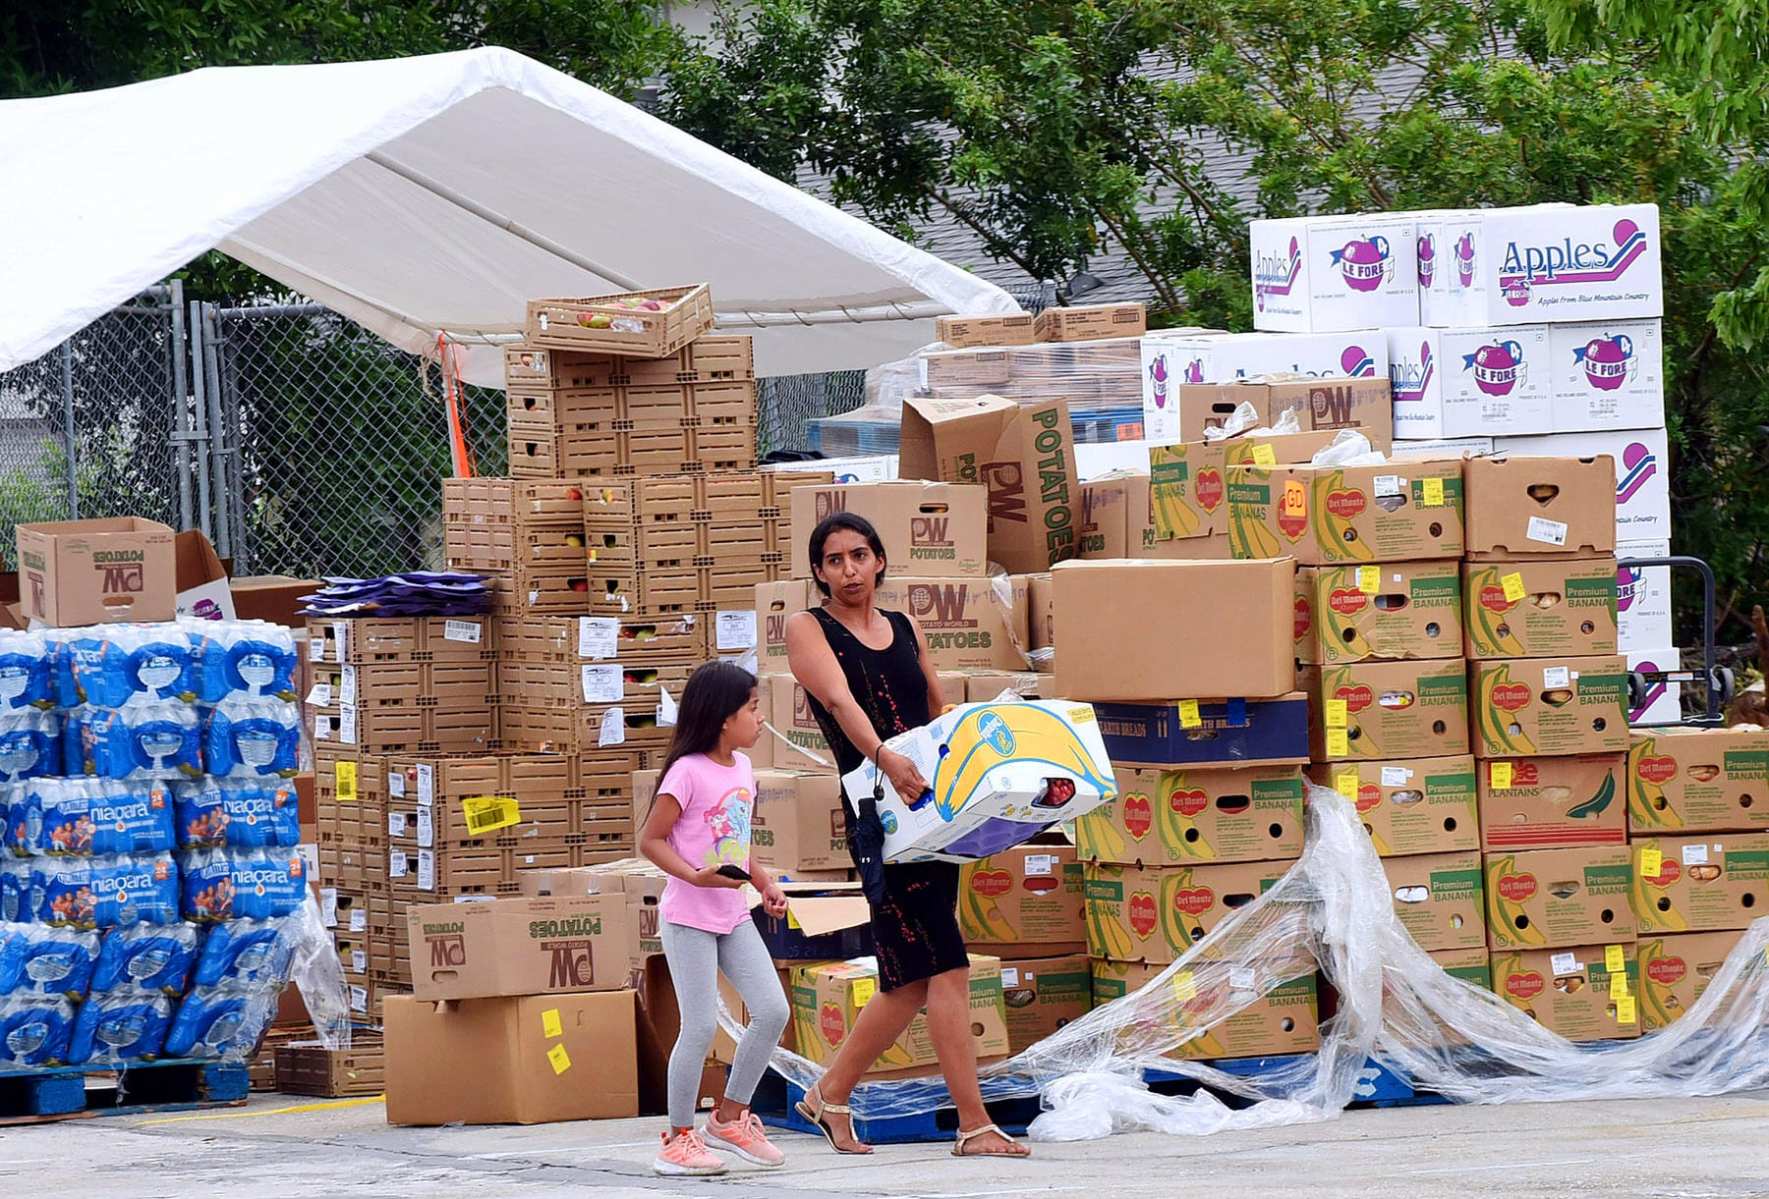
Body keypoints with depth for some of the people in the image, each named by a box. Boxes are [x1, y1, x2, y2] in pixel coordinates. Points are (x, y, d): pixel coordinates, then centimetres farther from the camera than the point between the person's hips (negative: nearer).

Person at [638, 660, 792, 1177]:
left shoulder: (742, 767, 9)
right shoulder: (688, 772, -16)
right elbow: (650, 840, -15)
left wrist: (765, 882, 7)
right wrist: (697, 877, -26)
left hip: (732, 916, 8)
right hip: (688, 917, -8)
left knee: (772, 1010, 1)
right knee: (700, 1027, -8)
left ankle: (730, 1117, 14)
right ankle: (678, 1139, 4)